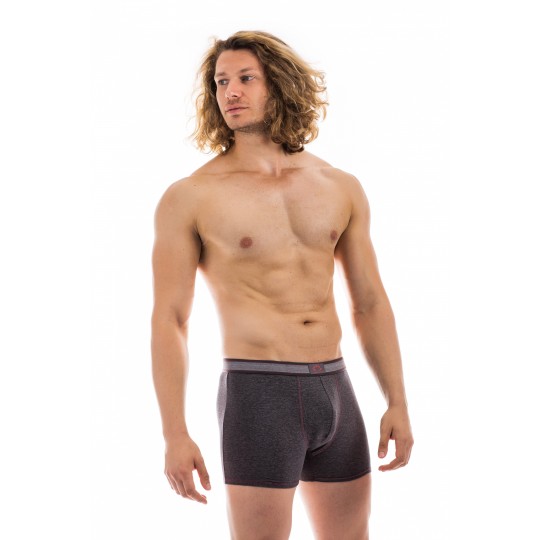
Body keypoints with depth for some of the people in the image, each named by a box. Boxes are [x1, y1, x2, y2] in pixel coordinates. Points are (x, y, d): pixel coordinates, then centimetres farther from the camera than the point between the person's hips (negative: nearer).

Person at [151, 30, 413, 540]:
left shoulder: (341, 188, 9)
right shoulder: (189, 197, -3)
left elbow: (370, 303, 12)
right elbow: (168, 320, -4)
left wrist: (397, 403, 6)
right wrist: (174, 435, -10)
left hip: (335, 390, 5)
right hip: (257, 395, -4)